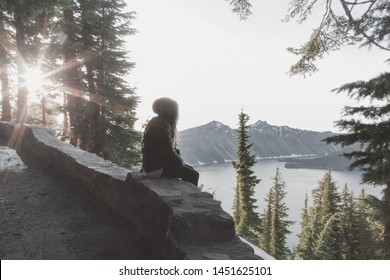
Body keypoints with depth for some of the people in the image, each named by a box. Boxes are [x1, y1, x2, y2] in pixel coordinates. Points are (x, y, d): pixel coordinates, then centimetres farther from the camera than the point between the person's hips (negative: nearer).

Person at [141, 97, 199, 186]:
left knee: (189, 169, 16)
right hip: (156, 169, -10)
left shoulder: (156, 122, 11)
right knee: (193, 175, -9)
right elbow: (169, 152, -22)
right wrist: (180, 160, -5)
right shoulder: (162, 127, -21)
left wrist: (178, 158, 6)